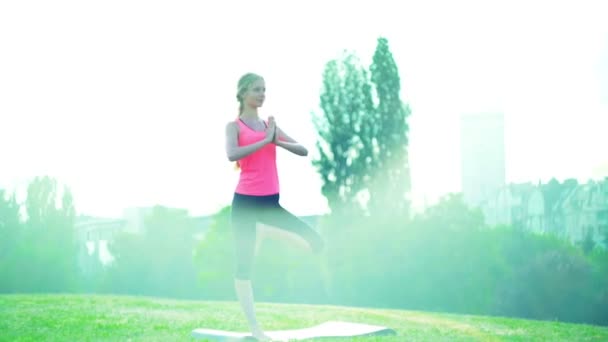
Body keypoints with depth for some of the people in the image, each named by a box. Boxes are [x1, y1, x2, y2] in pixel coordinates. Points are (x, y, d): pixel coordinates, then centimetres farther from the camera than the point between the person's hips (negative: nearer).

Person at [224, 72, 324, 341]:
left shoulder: (270, 125, 13)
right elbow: (232, 155, -23)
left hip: (270, 202, 5)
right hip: (245, 202, -5)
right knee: (244, 266, -5)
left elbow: (303, 150, 8)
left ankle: (267, 232, 15)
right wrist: (265, 140, -19)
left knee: (316, 243, -3)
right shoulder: (234, 126, -2)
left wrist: (278, 141, -9)